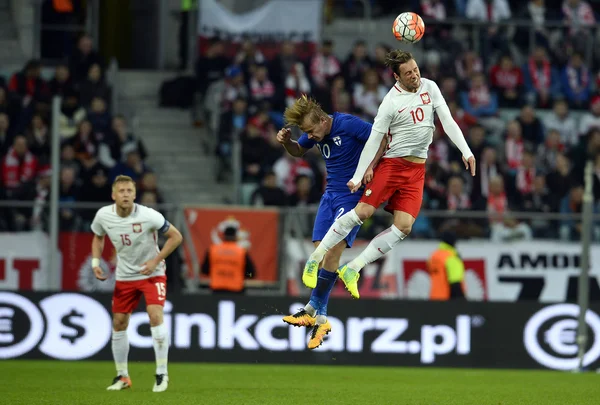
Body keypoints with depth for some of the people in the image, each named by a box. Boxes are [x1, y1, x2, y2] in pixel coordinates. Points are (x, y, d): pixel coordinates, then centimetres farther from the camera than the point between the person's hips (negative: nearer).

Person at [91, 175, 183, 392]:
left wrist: (155, 261, -18)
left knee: (155, 316, -22)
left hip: (152, 274, -4)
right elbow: (98, 237, 12)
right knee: (118, 323, 5)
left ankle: (162, 374, -10)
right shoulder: (103, 216, -11)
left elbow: (176, 236, -12)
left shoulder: (148, 216, -23)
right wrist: (95, 262, -3)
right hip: (124, 276, 4)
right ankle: (122, 376, 22)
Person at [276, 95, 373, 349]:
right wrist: (286, 142, -2)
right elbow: (298, 151, 20)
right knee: (320, 252, 0)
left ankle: (314, 308, -12)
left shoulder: (349, 125, -19)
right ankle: (321, 319, 1)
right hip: (331, 195, 7)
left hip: (354, 194, -7)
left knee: (333, 249, -18)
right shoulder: (315, 133, 2)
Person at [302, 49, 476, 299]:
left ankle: (352, 270, -3)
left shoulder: (430, 88, 2)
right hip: (392, 164, -5)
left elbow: (447, 121, 4)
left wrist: (465, 151, -6)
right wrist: (358, 177, -13)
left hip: (417, 170, 5)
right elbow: (374, 140, -10)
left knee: (404, 227, -8)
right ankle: (315, 258, -3)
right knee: (363, 211, -15)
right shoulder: (391, 102, -12)